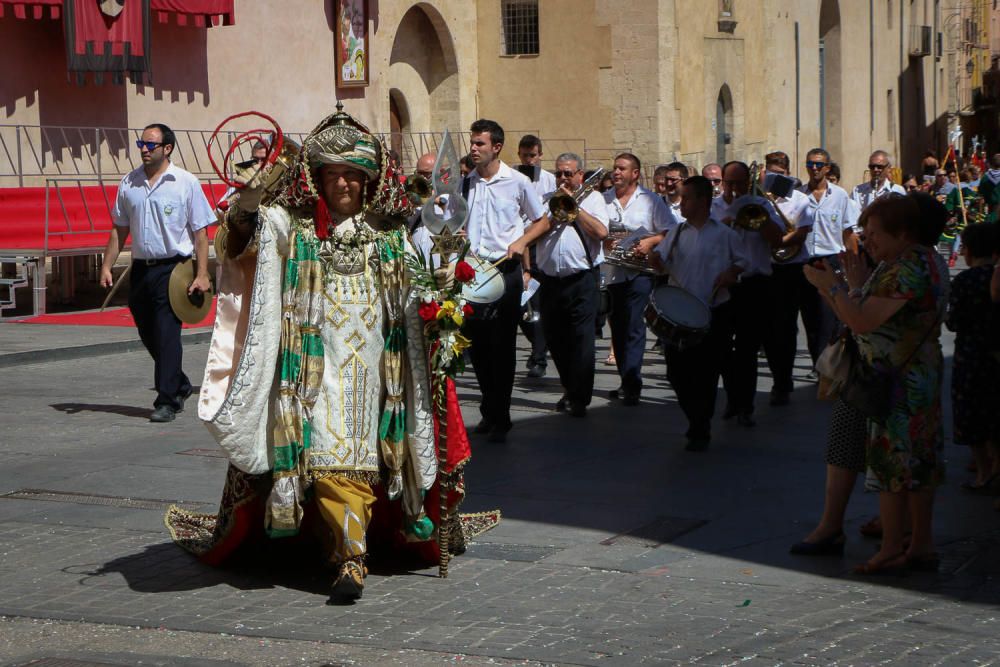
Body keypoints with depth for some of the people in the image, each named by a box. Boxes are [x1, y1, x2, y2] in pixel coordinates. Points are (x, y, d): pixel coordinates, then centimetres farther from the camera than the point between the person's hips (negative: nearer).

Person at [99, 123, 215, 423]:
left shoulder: (186, 183, -4)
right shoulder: (129, 183, 9)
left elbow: (200, 232, -4)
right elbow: (119, 229, 15)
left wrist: (202, 274, -11)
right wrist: (107, 265, 8)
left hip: (173, 267, -5)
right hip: (140, 268, 5)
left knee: (167, 335, -9)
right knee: (148, 334, 13)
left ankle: (167, 401, -2)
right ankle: (179, 385, 32)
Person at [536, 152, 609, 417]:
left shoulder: (592, 198, 6)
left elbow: (601, 232, -11)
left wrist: (574, 206, -7)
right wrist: (554, 217, -6)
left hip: (582, 279, -4)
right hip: (550, 280, 4)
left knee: (581, 339, -7)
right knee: (555, 339, 10)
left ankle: (579, 399, -4)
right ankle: (570, 389, 26)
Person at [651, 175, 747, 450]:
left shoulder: (724, 234, 0)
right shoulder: (676, 232, 9)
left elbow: (741, 261, 9)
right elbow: (661, 261, 4)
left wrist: (730, 273, -10)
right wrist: (655, 259, -18)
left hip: (715, 313, -3)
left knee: (706, 374, 0)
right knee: (677, 371, 4)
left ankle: (700, 431, 13)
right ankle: (696, 419, 27)